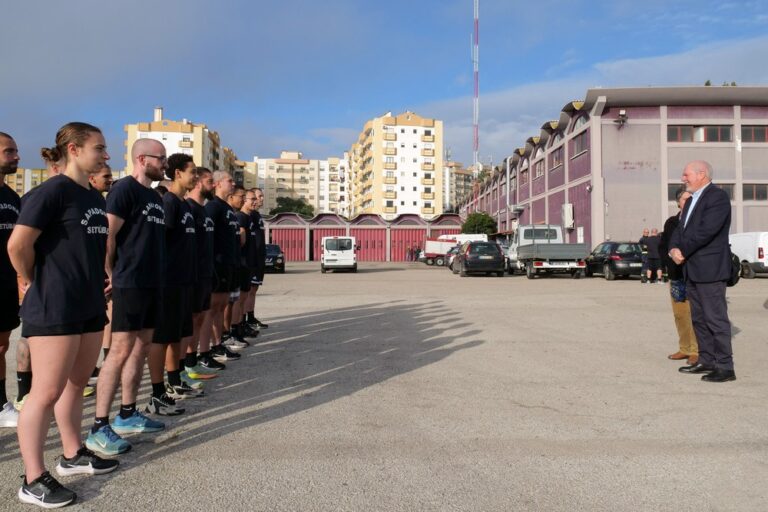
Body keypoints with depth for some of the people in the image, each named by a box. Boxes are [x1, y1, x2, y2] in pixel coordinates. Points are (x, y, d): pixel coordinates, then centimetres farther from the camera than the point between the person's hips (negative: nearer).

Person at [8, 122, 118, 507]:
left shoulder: (95, 197, 13)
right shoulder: (52, 191, -13)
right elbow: (17, 244, -17)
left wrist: (99, 286, 14)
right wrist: (34, 283, -4)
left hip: (90, 306, 8)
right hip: (54, 308, -8)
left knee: (76, 383, 17)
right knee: (47, 392, -2)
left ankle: (73, 455, 32)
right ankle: (33, 480, 9)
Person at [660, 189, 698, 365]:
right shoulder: (671, 222, 11)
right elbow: (662, 247, 14)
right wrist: (671, 261, -2)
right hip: (676, 275, 5)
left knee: (694, 314, -8)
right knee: (679, 314, 9)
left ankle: (696, 351, -1)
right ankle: (684, 349, 18)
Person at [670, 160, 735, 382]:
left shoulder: (718, 196, -10)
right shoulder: (691, 201, 19)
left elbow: (707, 230, -21)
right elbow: (680, 229, 14)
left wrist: (683, 251, -14)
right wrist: (674, 249, -6)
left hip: (709, 268, -9)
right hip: (692, 270, 9)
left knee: (716, 318, -7)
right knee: (699, 318, 14)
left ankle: (725, 367, -2)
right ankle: (706, 360, 23)